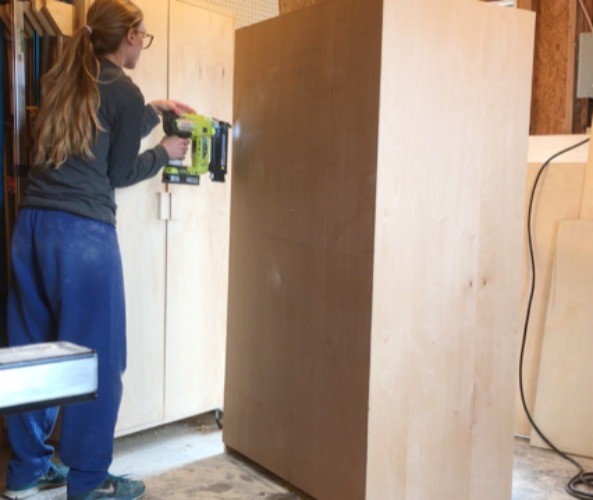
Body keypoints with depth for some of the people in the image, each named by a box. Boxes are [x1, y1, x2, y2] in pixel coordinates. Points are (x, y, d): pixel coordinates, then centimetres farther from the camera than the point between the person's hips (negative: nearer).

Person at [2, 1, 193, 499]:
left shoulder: (62, 81, 16)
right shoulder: (125, 91, -5)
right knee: (95, 356, 4)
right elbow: (119, 172, 1)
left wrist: (151, 110, 30)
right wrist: (165, 152, 15)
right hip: (83, 232, -8)